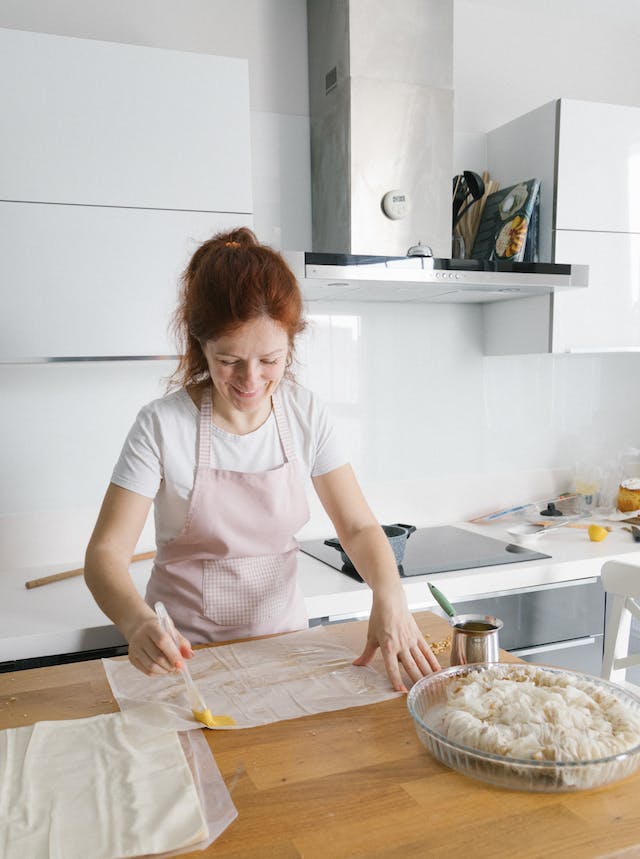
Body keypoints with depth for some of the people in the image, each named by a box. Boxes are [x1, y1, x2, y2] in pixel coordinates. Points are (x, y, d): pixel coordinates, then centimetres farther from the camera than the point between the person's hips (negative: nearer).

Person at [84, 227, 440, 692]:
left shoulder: (306, 414, -5)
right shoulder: (163, 425, -14)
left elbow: (359, 526, -3)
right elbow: (106, 551, -14)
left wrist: (389, 596, -23)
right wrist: (138, 621, -35)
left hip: (282, 640, 2)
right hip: (185, 649, -2)